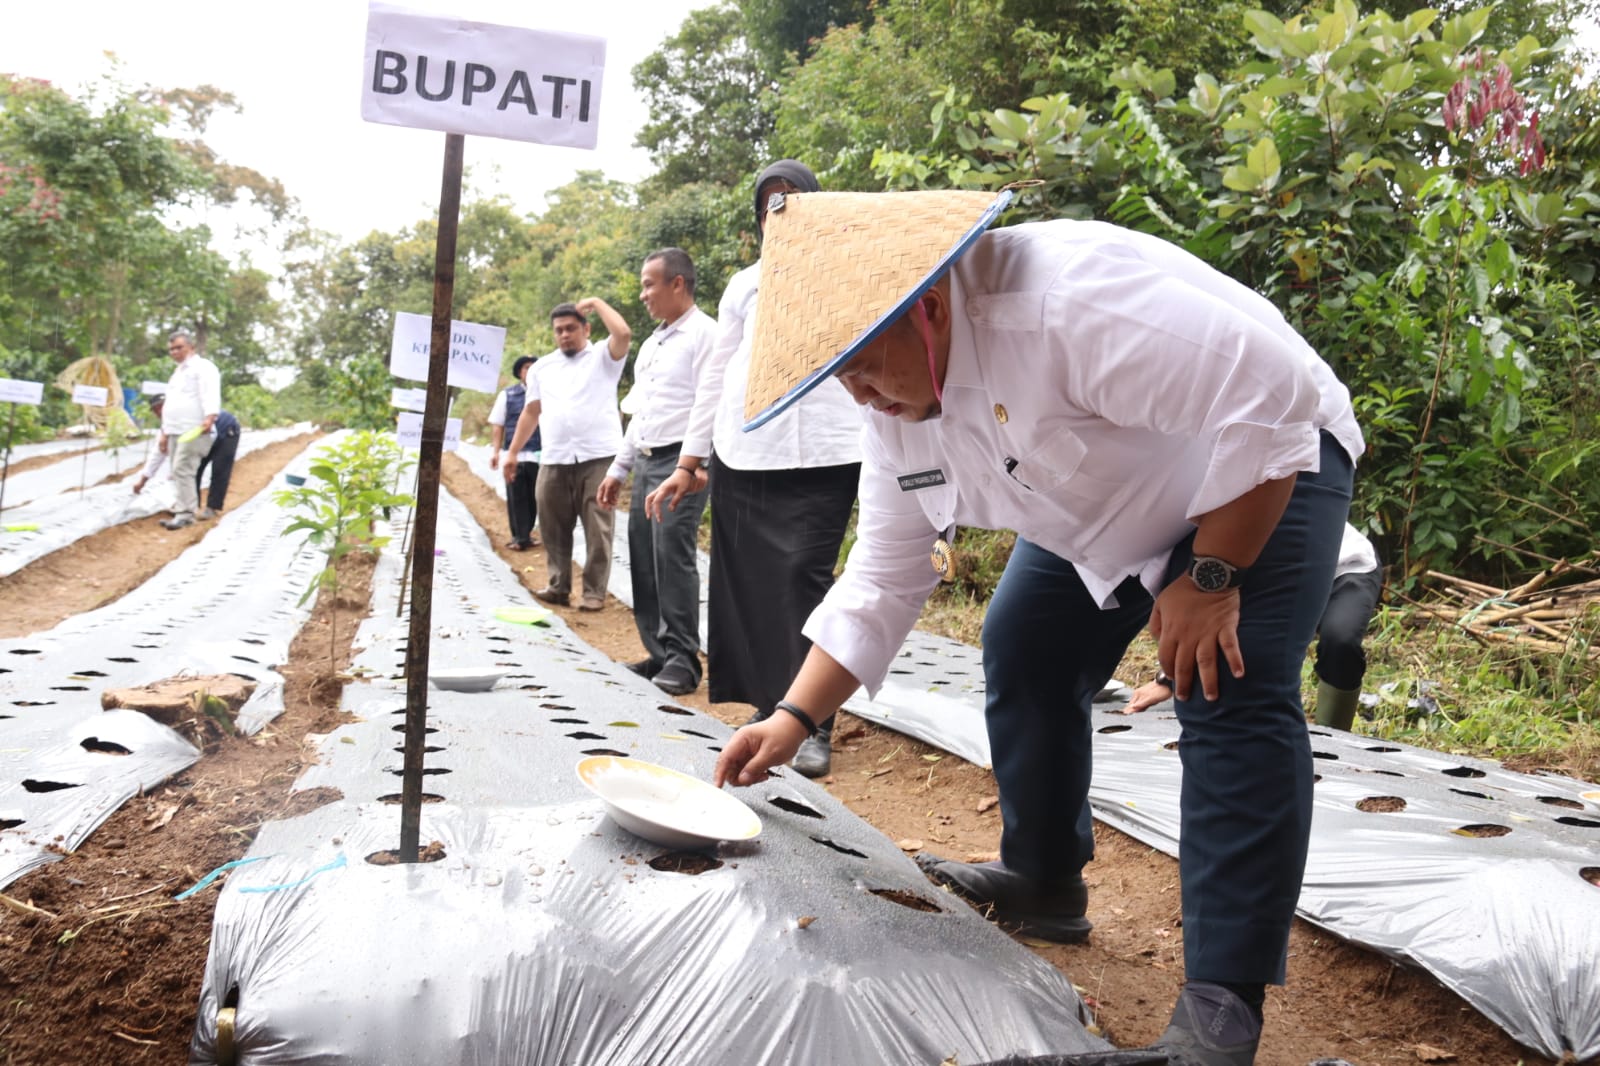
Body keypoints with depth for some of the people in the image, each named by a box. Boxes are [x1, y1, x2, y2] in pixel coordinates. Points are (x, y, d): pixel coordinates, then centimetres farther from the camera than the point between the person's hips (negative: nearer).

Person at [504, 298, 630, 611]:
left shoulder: (603, 357, 5)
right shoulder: (541, 368, 18)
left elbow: (624, 334, -15)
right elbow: (531, 412, 21)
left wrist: (596, 302, -3)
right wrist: (512, 453, 17)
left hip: (598, 458, -4)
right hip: (553, 461, 4)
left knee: (597, 529, -3)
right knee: (554, 529, 6)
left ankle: (594, 592, 2)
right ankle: (559, 587, 16)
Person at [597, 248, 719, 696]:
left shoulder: (704, 335, -7)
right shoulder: (651, 344, 21)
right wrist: (619, 467, 23)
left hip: (680, 460, -9)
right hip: (645, 461, 9)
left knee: (673, 557, -12)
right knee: (643, 561, 8)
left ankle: (682, 659, -6)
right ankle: (659, 652, 15)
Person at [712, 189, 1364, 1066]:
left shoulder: (1068, 301, -39)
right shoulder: (896, 411, -11)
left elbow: (1273, 400, -37)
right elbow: (882, 578, -4)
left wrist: (1210, 577, -30)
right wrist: (795, 716, -11)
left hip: (1263, 464, -8)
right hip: (1106, 511, 8)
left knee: (1230, 694, -21)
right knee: (1022, 655, 6)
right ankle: (1043, 884, 25)